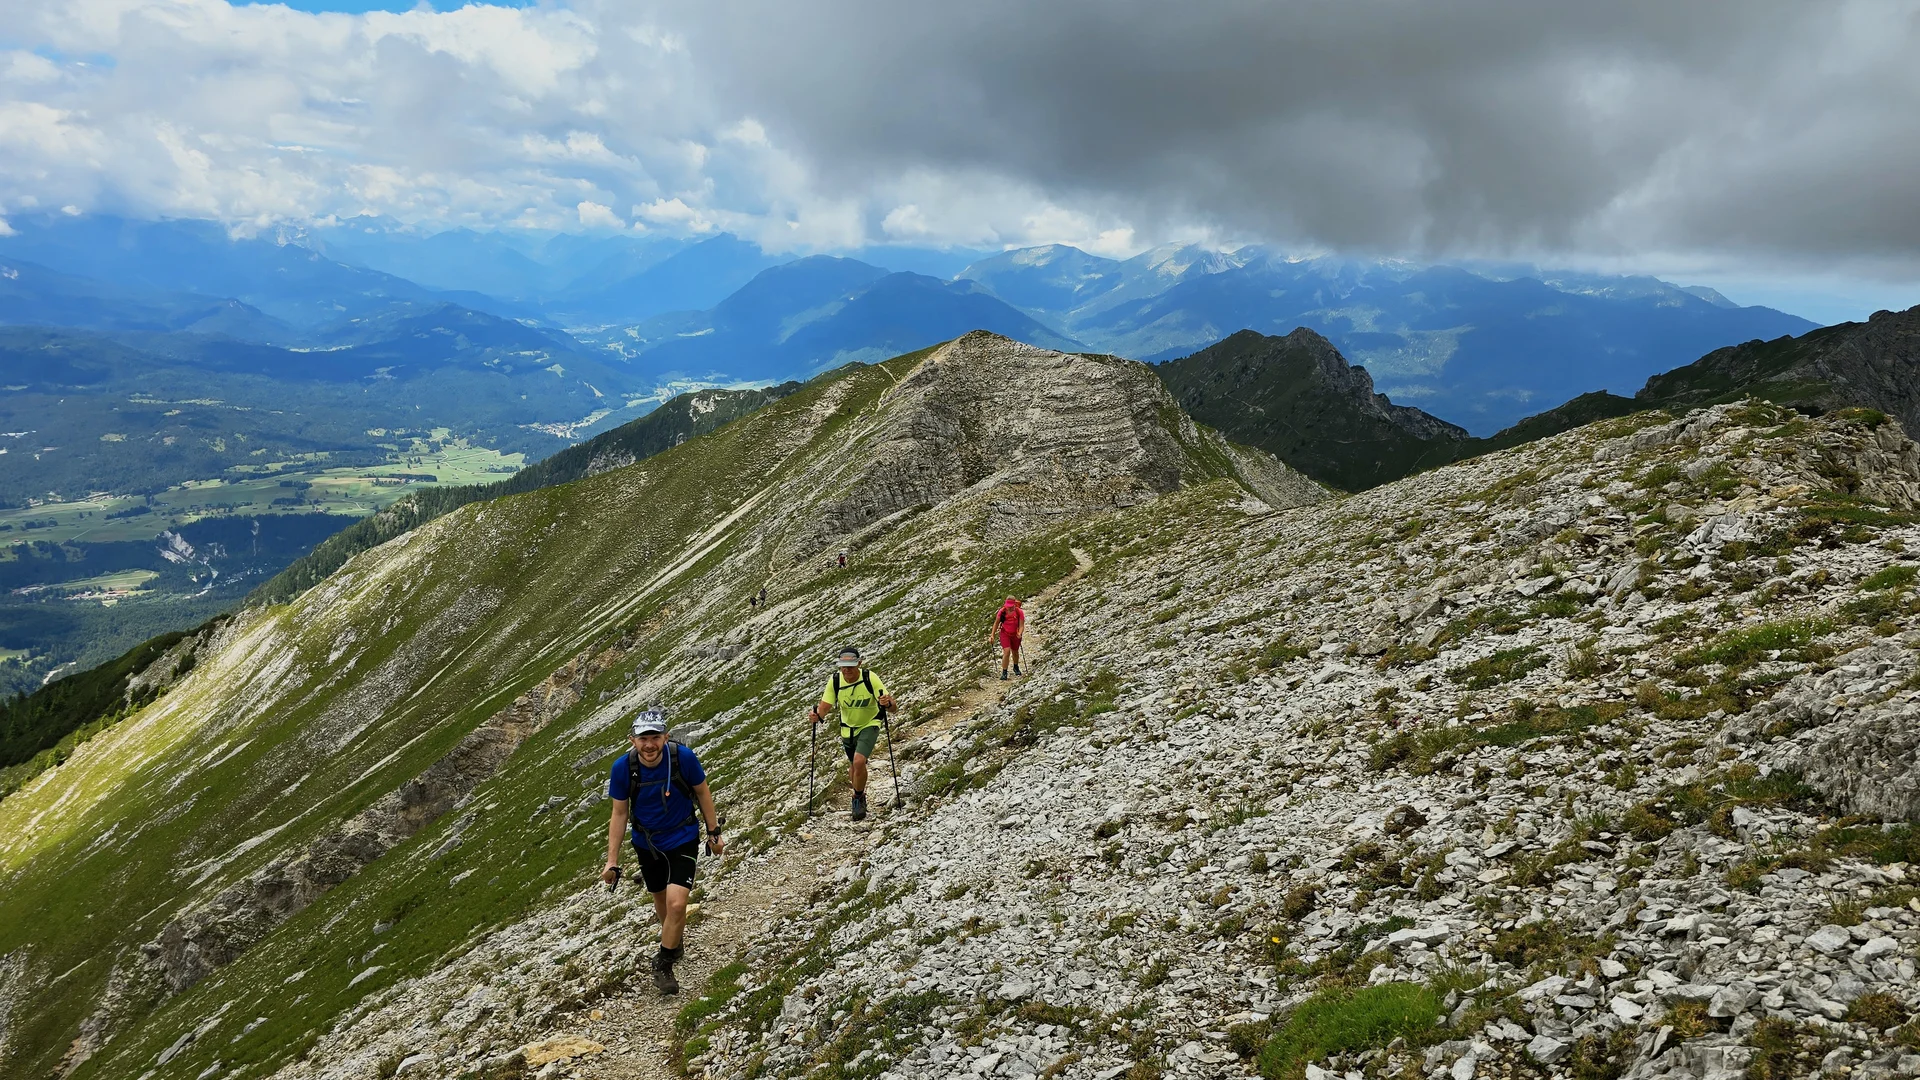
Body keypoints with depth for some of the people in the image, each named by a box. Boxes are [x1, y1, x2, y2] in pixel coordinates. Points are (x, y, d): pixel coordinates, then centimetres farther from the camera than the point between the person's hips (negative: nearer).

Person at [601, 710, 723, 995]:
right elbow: (619, 814, -9)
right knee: (661, 901, 20)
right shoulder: (623, 767, -21)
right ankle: (676, 941, 51)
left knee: (676, 904, -16)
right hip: (647, 843, 2)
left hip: (683, 840, -2)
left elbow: (702, 793, -7)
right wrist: (612, 862, -8)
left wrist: (714, 832, -1)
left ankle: (663, 965, 7)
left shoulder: (683, 757, -26)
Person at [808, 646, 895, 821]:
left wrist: (888, 703, -49)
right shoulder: (835, 680, -20)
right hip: (848, 728, 4)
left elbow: (892, 706, -26)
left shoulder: (870, 678, -27)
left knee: (859, 761, -23)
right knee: (853, 767, 16)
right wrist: (818, 715, -38)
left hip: (869, 725, -3)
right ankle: (860, 796, 45)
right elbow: (825, 706, -16)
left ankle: (858, 799, 1)